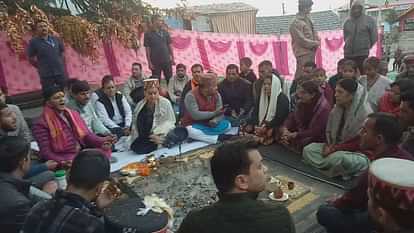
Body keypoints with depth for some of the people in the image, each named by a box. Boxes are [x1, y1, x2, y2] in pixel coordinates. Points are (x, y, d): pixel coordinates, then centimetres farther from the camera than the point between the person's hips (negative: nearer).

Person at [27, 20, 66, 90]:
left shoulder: (56, 39, 8)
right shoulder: (33, 42, -3)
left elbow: (62, 53, 16)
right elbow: (31, 59, 0)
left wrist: (61, 66, 8)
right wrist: (42, 67, 2)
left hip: (60, 72, 4)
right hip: (46, 75, -3)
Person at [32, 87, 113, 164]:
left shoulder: (73, 114, 14)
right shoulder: (41, 124, -3)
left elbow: (87, 135, 9)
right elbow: (46, 153, -7)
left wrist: (103, 141, -12)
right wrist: (64, 162, -25)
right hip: (63, 160, -6)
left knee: (105, 149, -22)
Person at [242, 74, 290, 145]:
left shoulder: (282, 99, -8)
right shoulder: (262, 97, 14)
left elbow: (280, 118, -16)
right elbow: (255, 112, 9)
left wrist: (265, 127, -24)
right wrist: (251, 124, -9)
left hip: (275, 126, -6)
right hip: (261, 124, 6)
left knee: (267, 133, -37)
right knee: (244, 129, -18)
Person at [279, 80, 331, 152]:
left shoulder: (324, 107, -22)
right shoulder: (302, 103, 1)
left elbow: (316, 132, -25)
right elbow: (292, 117, 0)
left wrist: (295, 135, -27)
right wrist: (285, 129, -21)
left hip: (318, 139, -7)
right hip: (302, 133, 7)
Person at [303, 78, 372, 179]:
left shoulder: (364, 113, -18)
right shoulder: (337, 109, 4)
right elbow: (329, 132, 13)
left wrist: (335, 148, -20)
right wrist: (328, 145, -7)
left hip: (359, 152, -7)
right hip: (335, 147, 8)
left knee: (335, 158, -38)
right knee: (308, 150, -11)